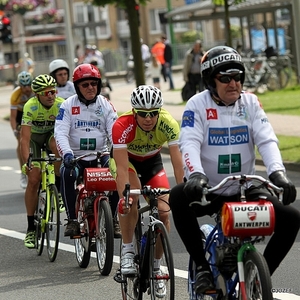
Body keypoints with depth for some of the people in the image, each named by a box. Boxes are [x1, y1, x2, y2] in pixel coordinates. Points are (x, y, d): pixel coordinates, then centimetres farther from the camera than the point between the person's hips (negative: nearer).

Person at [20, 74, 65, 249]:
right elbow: (25, 138, -35)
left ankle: (61, 191, -17)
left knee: (57, 145, -35)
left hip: (52, 133, 1)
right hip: (34, 137, -1)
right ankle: (31, 228, -5)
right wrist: (26, 162, -47)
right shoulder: (30, 107, -31)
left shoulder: (62, 105, -27)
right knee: (34, 180, -12)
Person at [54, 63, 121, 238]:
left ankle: (113, 218, -10)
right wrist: (67, 153, -29)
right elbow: (60, 133, -10)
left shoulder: (106, 105, 5)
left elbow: (115, 131, -4)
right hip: (76, 157, -1)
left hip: (100, 156, 1)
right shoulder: (68, 106, 1)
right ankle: (73, 220, -23)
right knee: (67, 173, -33)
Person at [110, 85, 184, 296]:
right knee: (131, 198, -32)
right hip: (126, 157, -2)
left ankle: (156, 266, 6)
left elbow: (177, 162, -32)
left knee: (164, 212, -10)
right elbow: (122, 167, -39)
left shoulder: (169, 125, -31)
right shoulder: (123, 126, -36)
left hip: (152, 160, 2)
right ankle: (128, 251, -18)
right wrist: (123, 197, -50)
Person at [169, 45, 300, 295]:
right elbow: (190, 143, -19)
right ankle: (203, 267, -20)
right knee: (178, 198, -34)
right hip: (208, 191, -3)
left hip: (245, 190, 3)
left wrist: (277, 172, -28)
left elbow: (267, 140, -9)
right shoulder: (197, 105, -6)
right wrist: (196, 175, -39)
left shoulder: (250, 102, 2)